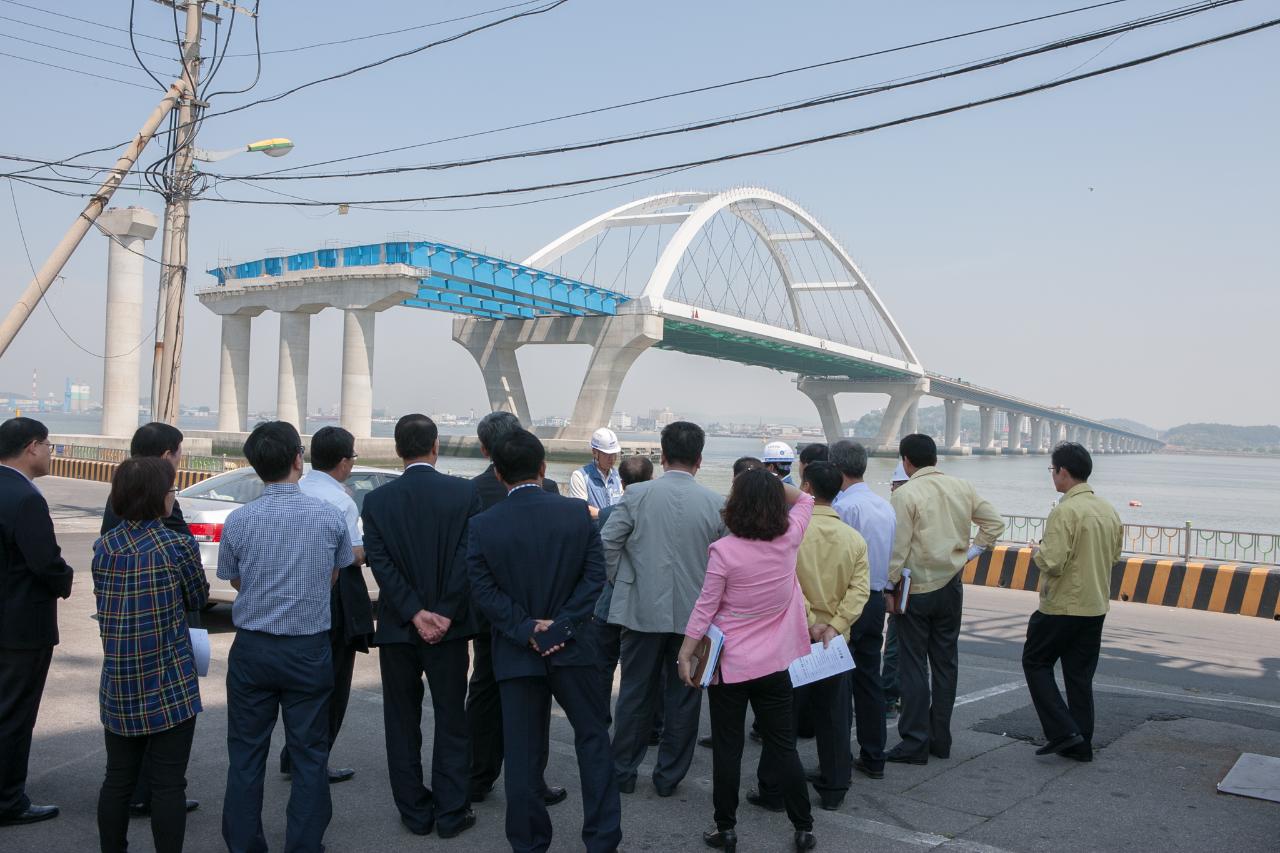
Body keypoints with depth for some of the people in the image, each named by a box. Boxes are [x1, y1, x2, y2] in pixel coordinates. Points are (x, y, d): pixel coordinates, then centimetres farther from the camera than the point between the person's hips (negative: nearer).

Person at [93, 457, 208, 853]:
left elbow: (103, 602, 12)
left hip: (118, 684, 5)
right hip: (169, 684, -5)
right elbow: (198, 600, 0)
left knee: (118, 778, 16)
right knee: (168, 783, 3)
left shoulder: (103, 546, 2)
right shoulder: (179, 545, -13)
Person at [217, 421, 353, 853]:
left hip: (252, 649, 1)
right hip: (309, 650, -1)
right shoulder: (330, 517, -9)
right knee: (309, 755, 10)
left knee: (246, 754, 14)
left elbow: (235, 581, 9)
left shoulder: (238, 521, -7)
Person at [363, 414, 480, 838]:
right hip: (450, 627, -1)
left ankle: (415, 812, 20)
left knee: (403, 724, 13)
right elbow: (468, 560, -14)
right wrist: (445, 615, -11)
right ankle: (451, 813, 15)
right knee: (451, 722, 11)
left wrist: (415, 614, -12)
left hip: (397, 628, 1)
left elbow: (380, 563, -11)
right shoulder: (465, 492, -8)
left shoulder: (377, 500, -3)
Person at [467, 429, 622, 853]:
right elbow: (595, 575, -8)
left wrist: (526, 630, -9)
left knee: (523, 752, 11)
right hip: (572, 646, 0)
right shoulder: (577, 512, -7)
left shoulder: (482, 525, -8)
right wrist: (563, 623, -9)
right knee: (593, 738, 14)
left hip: (516, 654, 0)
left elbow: (484, 591, -10)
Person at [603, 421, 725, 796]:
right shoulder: (716, 504, -6)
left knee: (635, 692, 13)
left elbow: (608, 541, -9)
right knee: (683, 696, 13)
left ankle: (623, 772, 23)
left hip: (642, 609, 0)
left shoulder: (638, 494, -8)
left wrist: (620, 581, 5)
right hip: (693, 611, 0)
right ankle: (669, 775, 22)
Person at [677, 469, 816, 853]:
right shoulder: (789, 539, -7)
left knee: (727, 748, 9)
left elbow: (705, 608, -11)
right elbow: (804, 500, 15)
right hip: (775, 662, 3)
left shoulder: (724, 551, -17)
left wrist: (685, 654, -3)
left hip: (730, 663, -3)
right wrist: (773, 484, 5)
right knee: (783, 745, 12)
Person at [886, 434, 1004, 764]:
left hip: (916, 590, -5)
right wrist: (971, 551, 13)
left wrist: (889, 587, -8)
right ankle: (941, 740, 21)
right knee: (946, 663, 13)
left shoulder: (905, 495, -15)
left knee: (913, 667, 2)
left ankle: (915, 744, 5)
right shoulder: (962, 488, 3)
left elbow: (897, 548, -16)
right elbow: (995, 522, 10)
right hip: (951, 588, 5)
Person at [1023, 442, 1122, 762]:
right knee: (1080, 675, 15)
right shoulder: (1108, 510, 6)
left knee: (1035, 663, 9)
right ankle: (1081, 745, 19)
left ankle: (1062, 731, 1)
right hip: (1096, 607, 8)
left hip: (1062, 607, -7)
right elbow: (1115, 555, 17)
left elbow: (1053, 563, -24)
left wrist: (1038, 552, -4)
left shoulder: (1065, 511, -20)